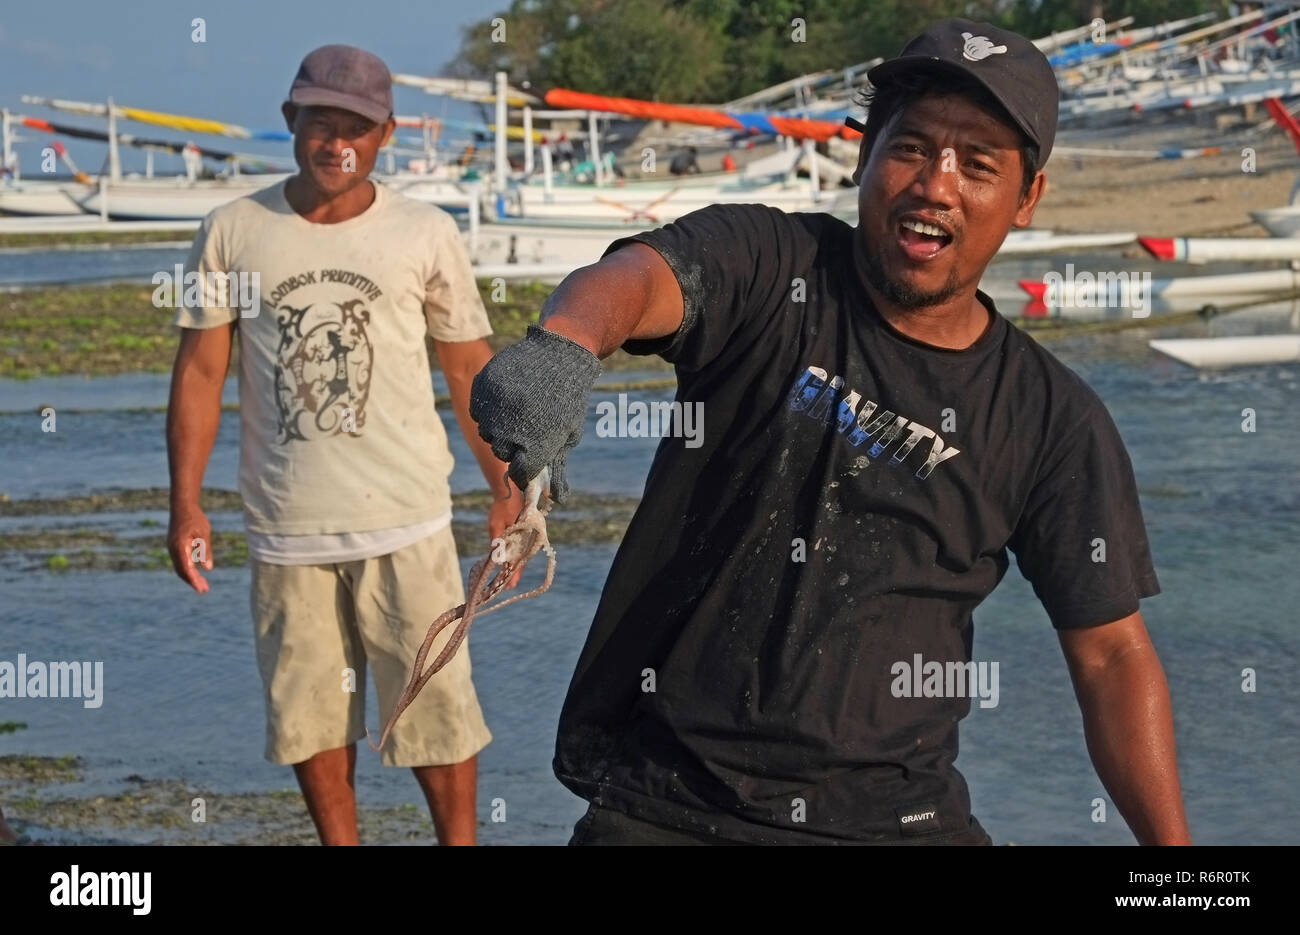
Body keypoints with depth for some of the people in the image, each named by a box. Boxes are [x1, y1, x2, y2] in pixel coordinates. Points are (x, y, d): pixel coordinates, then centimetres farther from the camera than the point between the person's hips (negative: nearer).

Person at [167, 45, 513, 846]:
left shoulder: (426, 235, 1)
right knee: (310, 712, 9)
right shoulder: (234, 232, 3)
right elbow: (201, 369, 5)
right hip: (285, 530, 1)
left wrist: (506, 488, 4)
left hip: (405, 522, -1)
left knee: (435, 702, 0)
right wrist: (186, 503, -1)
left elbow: (470, 367, 7)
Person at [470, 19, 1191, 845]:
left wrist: (1171, 846, -4)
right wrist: (565, 344, -49)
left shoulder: (1056, 422, 1)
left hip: (897, 816, 2)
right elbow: (634, 277, -26)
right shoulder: (769, 266, -4)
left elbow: (1112, 655, 5)